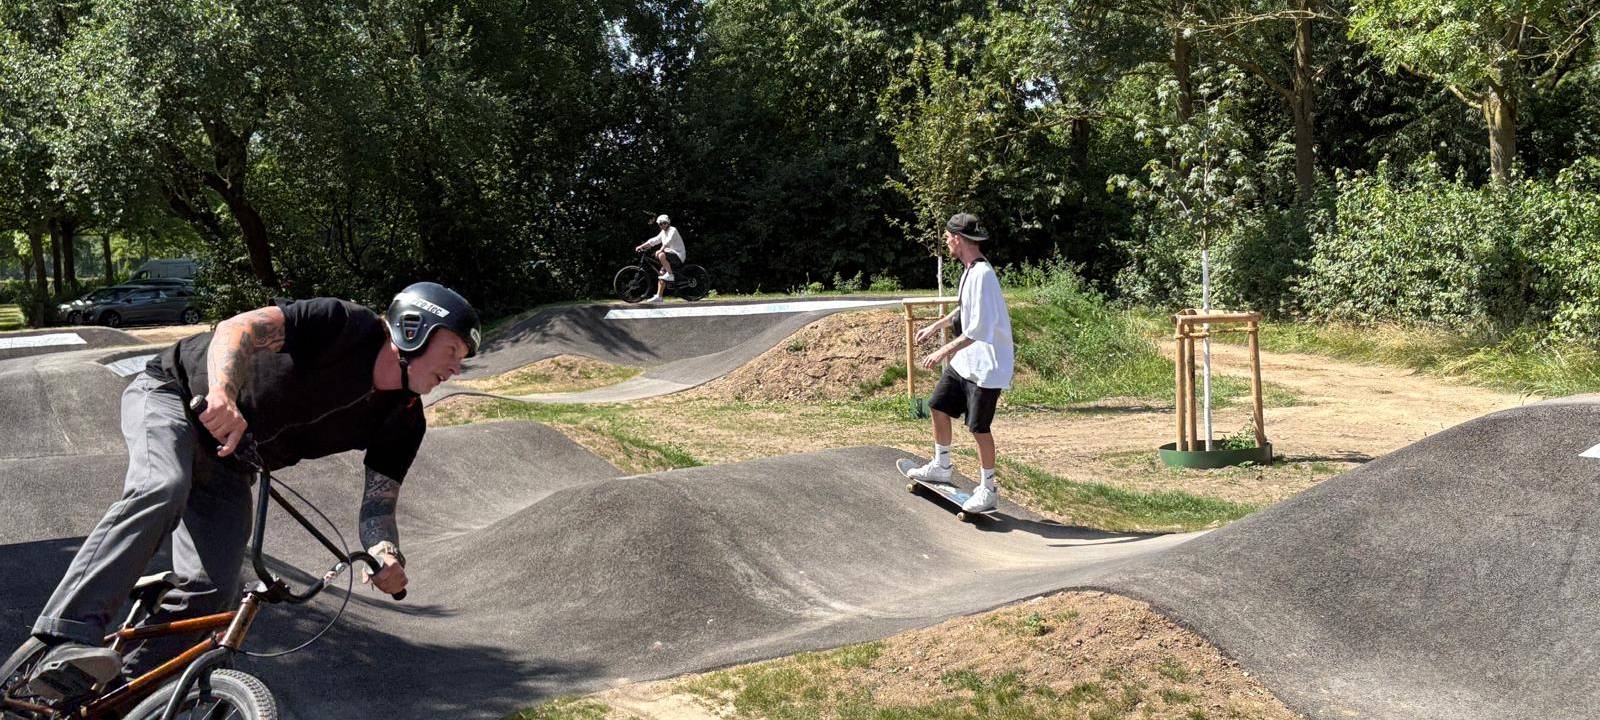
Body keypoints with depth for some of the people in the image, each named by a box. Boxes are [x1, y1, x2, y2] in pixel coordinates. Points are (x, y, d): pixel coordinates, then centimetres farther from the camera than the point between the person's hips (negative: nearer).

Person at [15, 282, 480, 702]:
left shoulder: (403, 421, -5)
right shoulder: (347, 327, -23)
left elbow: (378, 506, -9)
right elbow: (237, 328, -33)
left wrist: (386, 553, -32)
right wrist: (222, 394, -53)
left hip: (225, 467, 6)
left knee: (213, 593, -12)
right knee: (160, 491, -36)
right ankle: (66, 647, -45)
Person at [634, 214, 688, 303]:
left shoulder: (673, 230, -10)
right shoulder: (663, 233, 17)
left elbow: (668, 241, -24)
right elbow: (653, 241, 14)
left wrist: (660, 250, -33)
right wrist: (641, 246, 4)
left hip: (678, 255, -9)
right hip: (670, 257, 9)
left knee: (661, 255, -33)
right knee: (661, 273, 1)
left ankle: (670, 275, -21)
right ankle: (658, 296, 1)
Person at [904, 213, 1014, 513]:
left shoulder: (982, 275, -25)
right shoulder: (970, 271, 7)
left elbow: (979, 329, -29)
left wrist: (943, 352, -26)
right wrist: (935, 326, 32)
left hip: (986, 365, -10)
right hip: (964, 360, 10)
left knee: (979, 427, -1)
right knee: (939, 406, 17)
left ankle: (989, 489, 14)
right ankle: (941, 467, 35)